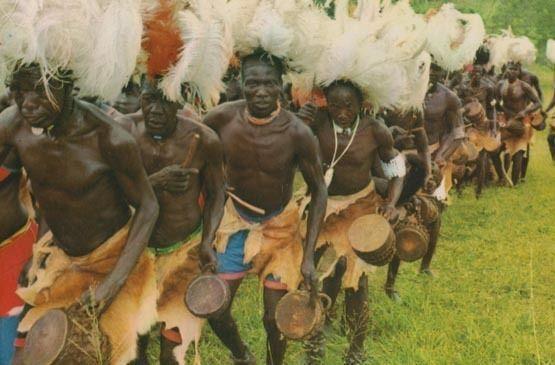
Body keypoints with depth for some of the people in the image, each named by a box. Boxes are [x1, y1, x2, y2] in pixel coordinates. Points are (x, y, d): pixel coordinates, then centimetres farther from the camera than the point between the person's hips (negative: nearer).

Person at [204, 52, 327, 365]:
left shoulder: (297, 133, -23)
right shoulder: (223, 118, -18)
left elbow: (319, 190, -12)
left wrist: (309, 257, -16)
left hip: (280, 225, -2)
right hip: (237, 220, 2)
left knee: (276, 318, 0)